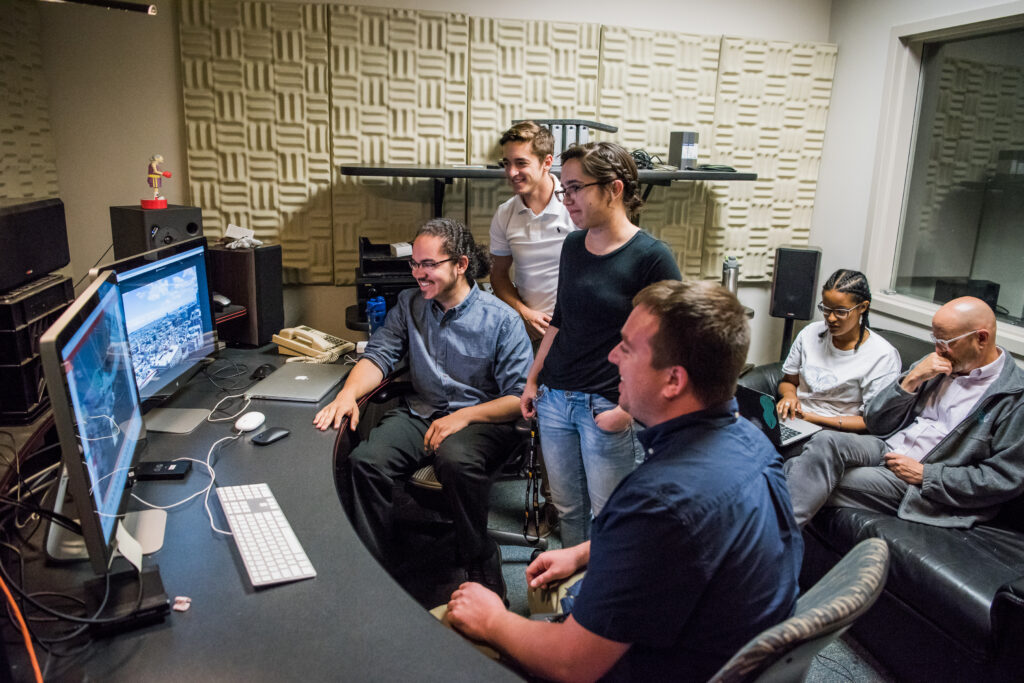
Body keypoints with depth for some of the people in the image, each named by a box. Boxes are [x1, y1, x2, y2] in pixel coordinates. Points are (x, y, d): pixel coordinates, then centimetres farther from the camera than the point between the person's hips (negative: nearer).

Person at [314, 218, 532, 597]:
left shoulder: (501, 319, -7)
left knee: (456, 462, -37)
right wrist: (349, 393, -15)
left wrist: (463, 417, -20)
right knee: (364, 461, -24)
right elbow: (379, 354, 6)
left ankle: (481, 568, -14)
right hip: (420, 413, 5)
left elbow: (521, 397, -9)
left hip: (481, 419, -4)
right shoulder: (409, 304, 9)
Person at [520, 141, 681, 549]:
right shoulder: (573, 245, 9)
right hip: (555, 398, 6)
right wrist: (533, 380, 17)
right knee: (567, 510, 15)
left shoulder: (651, 257, -11)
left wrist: (628, 410, -15)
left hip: (607, 407, -6)